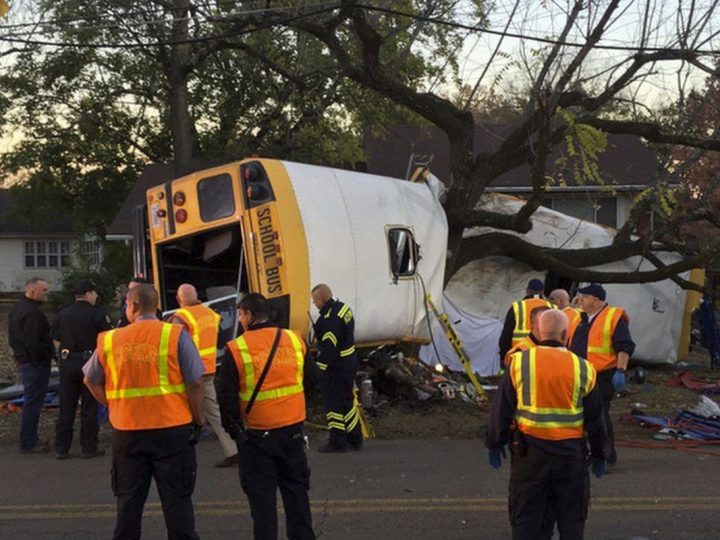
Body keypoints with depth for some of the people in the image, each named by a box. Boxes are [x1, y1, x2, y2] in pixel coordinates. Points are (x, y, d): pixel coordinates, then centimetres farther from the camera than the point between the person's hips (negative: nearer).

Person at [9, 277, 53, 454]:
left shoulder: (17, 308, 13)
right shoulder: (32, 313, -21)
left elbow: (12, 337, 19)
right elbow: (34, 344, -25)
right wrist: (51, 354, -14)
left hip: (23, 360, 10)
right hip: (36, 363, -10)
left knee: (30, 402, 17)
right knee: (33, 403, -3)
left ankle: (29, 440, 25)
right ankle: (28, 444, 3)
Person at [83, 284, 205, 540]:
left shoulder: (110, 340, 2)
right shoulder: (176, 335, -7)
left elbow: (91, 381, 13)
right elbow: (195, 383, -9)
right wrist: (197, 420, 3)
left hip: (127, 432, 2)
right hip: (172, 429, -2)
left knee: (128, 500, 15)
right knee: (177, 499, 8)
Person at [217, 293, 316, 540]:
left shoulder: (237, 349, -11)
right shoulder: (295, 340, 0)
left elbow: (226, 396, -7)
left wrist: (233, 428, 6)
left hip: (256, 434, -3)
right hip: (292, 430, 4)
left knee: (261, 494, 7)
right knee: (296, 488, 16)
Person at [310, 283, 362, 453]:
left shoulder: (330, 319, -24)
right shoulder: (343, 307, 6)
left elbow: (328, 348, -26)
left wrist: (318, 369, -21)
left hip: (336, 367, -10)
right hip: (350, 361, 10)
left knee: (334, 402, 1)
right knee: (348, 400, 18)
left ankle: (337, 442, 9)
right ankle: (355, 439, 27)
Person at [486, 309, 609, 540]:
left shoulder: (519, 363, -4)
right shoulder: (583, 368, -1)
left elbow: (501, 409, -2)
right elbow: (595, 418, 5)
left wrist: (495, 444, 9)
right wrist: (599, 454, 16)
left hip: (529, 450, -1)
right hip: (570, 452, 1)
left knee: (527, 516, 8)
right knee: (571, 517, 15)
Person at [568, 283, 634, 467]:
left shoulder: (614, 317, -7)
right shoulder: (580, 318, 16)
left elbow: (625, 347, -12)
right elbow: (570, 344, 24)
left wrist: (620, 371, -19)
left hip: (602, 377, -8)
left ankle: (607, 455, 2)